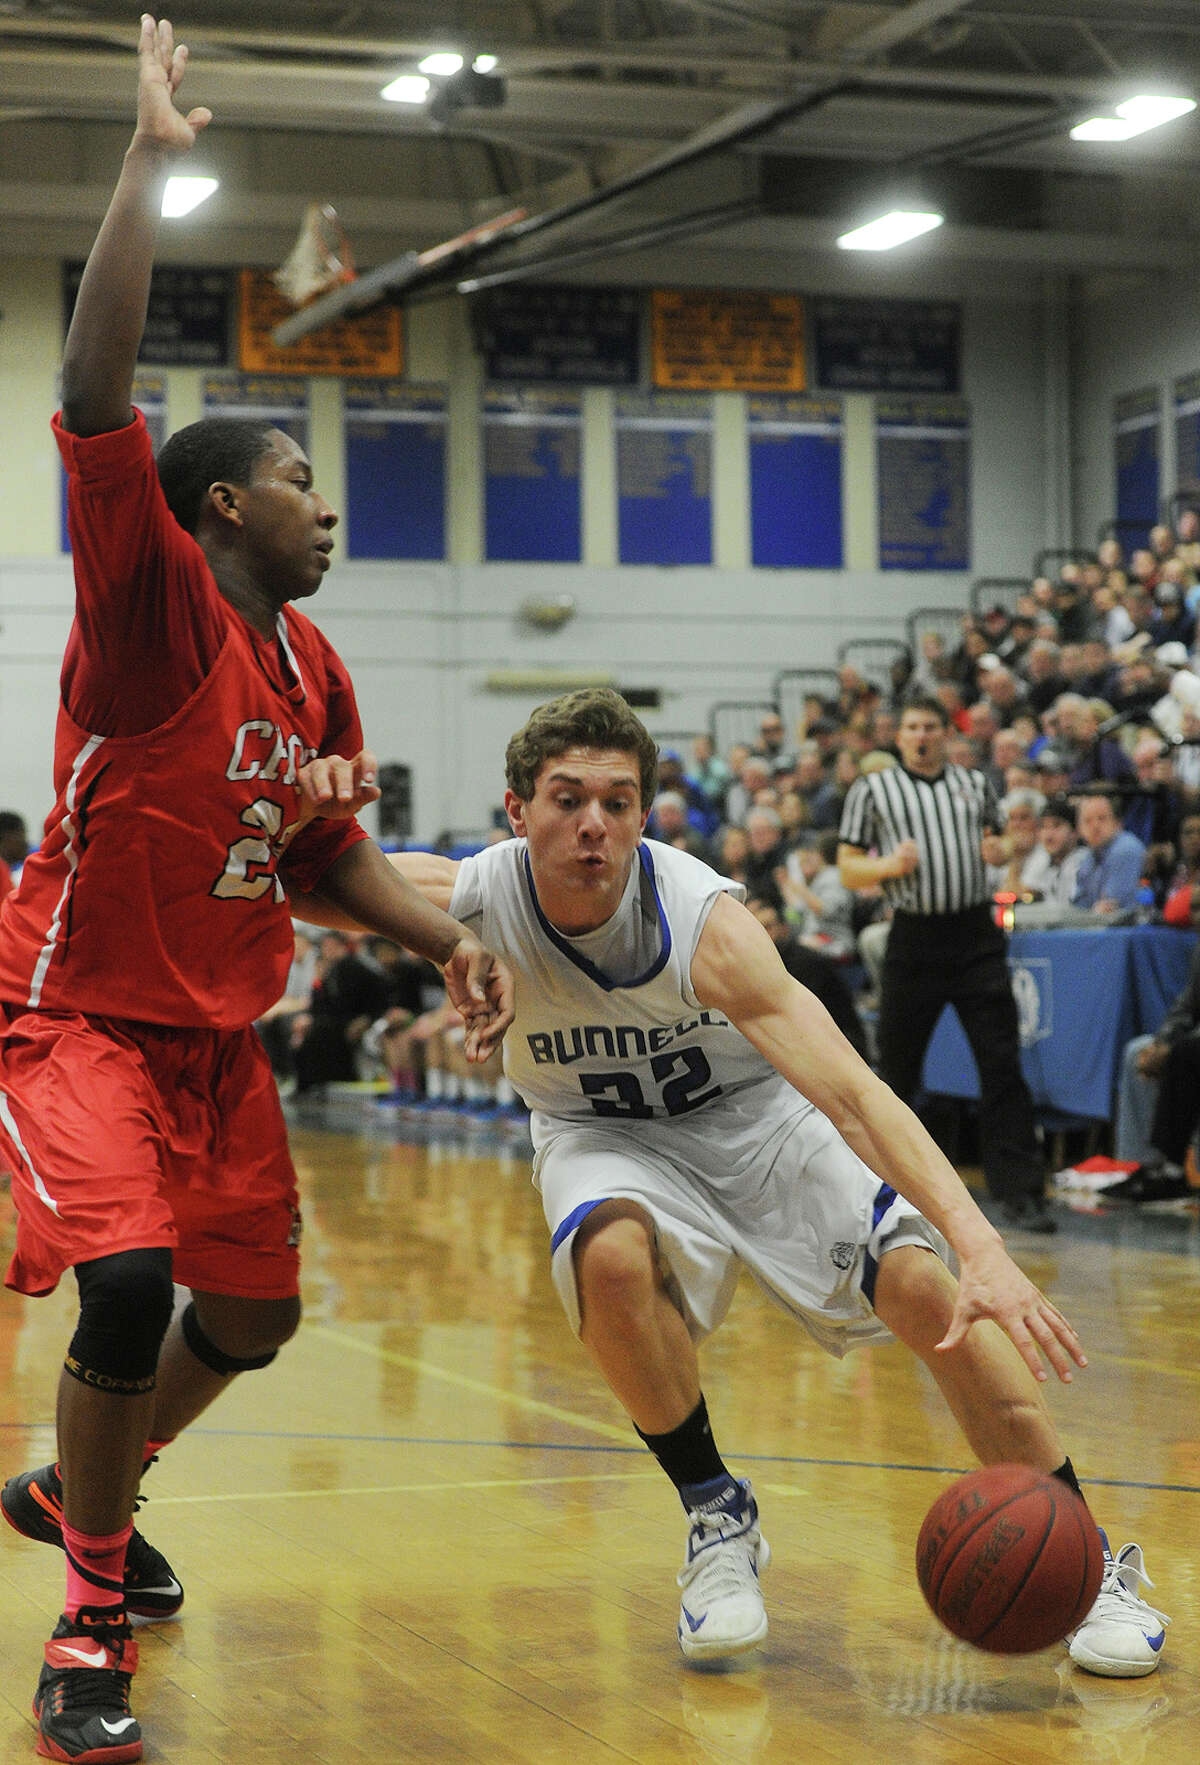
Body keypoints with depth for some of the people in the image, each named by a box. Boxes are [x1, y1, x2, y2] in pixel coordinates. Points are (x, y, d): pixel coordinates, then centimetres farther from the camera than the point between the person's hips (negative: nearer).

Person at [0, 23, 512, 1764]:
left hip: (219, 1031, 8)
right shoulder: (152, 600, -15)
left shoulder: (315, 668, 7)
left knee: (252, 1315, 14)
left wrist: (447, 938, -1)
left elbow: (331, 849, 17)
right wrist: (151, 162, -30)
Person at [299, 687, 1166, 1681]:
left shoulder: (701, 920, -32)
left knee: (927, 1284, -21)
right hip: (602, 1133, 1)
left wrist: (982, 1252, -52)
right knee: (612, 1256, -34)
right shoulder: (468, 900, -25)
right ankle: (717, 1519, -10)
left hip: (753, 1115, -1)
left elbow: (850, 1092, -39)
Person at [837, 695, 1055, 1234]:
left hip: (976, 937, 1)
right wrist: (889, 865, -14)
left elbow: (997, 842, 25)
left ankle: (1018, 1191, -6)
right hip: (913, 941, -1)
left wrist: (998, 852, 2)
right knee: (898, 1067, 5)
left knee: (1001, 1062, -6)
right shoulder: (872, 791, 6)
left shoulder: (975, 784, 13)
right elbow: (848, 870, 6)